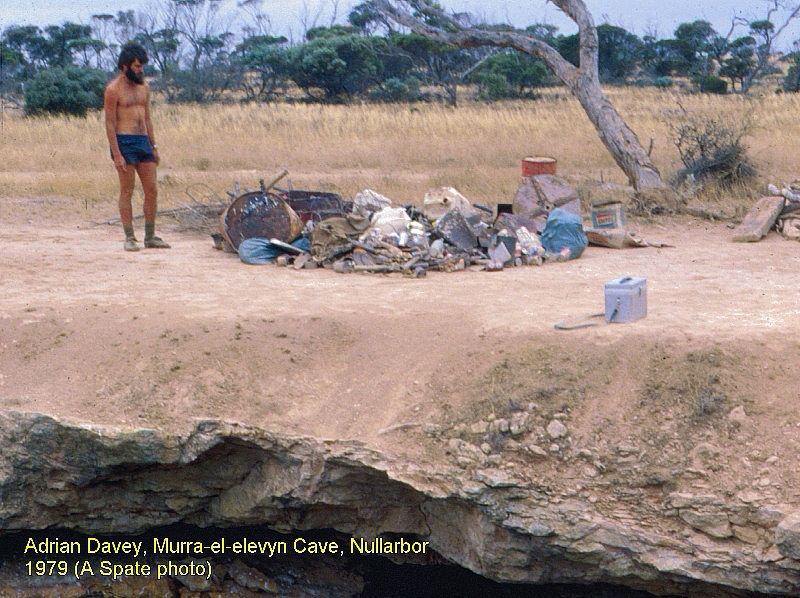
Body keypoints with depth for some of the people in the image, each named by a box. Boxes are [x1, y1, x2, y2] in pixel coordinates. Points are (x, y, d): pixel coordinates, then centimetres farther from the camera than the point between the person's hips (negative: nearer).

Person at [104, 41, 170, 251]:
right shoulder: (113, 89, -6)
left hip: (144, 141, 7)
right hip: (124, 142, -6)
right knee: (127, 191, -3)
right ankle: (129, 238, 2)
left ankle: (150, 237, 11)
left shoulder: (144, 86, 15)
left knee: (152, 191, 4)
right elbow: (110, 123, -10)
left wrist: (154, 146, 16)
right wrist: (116, 154, -16)